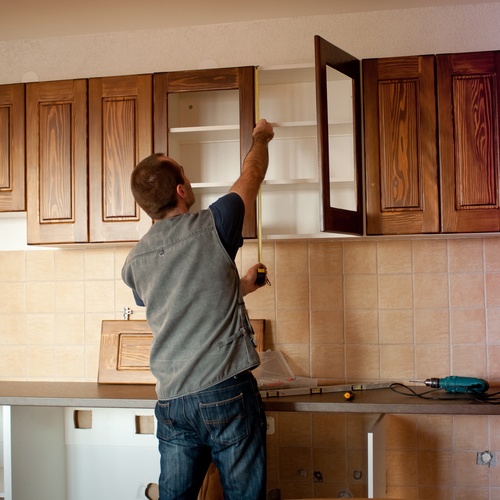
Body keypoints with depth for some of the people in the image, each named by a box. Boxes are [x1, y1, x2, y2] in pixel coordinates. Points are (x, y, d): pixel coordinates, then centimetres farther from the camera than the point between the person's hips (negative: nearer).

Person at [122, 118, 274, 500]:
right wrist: (261, 138, 30)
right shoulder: (210, 228, -7)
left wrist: (239, 287, 34)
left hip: (171, 401, 5)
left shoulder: (134, 263, 7)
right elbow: (253, 175, 11)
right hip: (227, 393, -4)